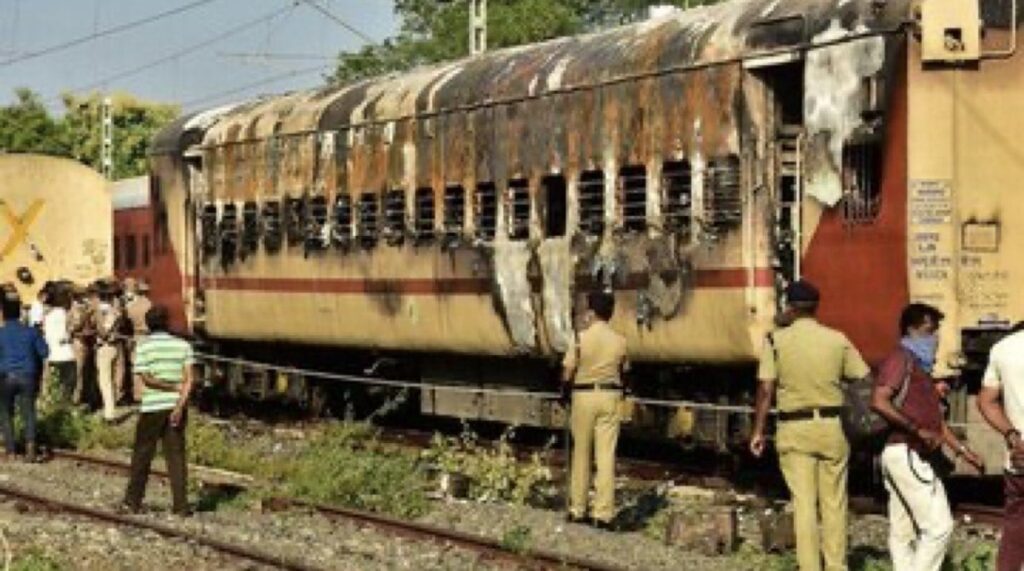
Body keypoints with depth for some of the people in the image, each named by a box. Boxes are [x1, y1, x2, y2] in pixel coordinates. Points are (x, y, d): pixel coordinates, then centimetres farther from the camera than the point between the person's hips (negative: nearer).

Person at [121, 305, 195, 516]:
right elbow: (189, 379, -6)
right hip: (176, 406, 2)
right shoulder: (182, 345, 3)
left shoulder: (143, 346, -3)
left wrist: (172, 387, -4)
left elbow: (146, 379, -11)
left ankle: (133, 501, 15)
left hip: (152, 407, -2)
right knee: (176, 455, 4)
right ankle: (181, 505, 0)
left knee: (142, 455, 10)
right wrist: (180, 405, -12)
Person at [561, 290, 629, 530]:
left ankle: (577, 509, 15)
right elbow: (624, 369, 11)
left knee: (581, 454, 10)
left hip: (584, 395, -2)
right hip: (610, 396, 2)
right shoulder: (619, 341, 0)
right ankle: (603, 513, -3)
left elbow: (567, 374, -6)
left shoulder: (582, 338, -9)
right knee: (606, 456, 0)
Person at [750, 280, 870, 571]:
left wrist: (758, 431, 0)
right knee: (834, 502, 10)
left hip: (794, 428, -1)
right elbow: (866, 381, 4)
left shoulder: (776, 340, -4)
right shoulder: (838, 340, 1)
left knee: (804, 503, 2)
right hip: (832, 426, 1)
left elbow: (766, 389, -7)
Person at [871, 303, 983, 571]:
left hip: (917, 457, 10)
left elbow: (935, 419, 26)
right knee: (939, 526, -13)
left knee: (903, 532, 9)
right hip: (907, 454, -10)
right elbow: (879, 402, -23)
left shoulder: (921, 366, 22)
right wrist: (918, 430, -25)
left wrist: (963, 450, 20)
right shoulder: (900, 359, -8)